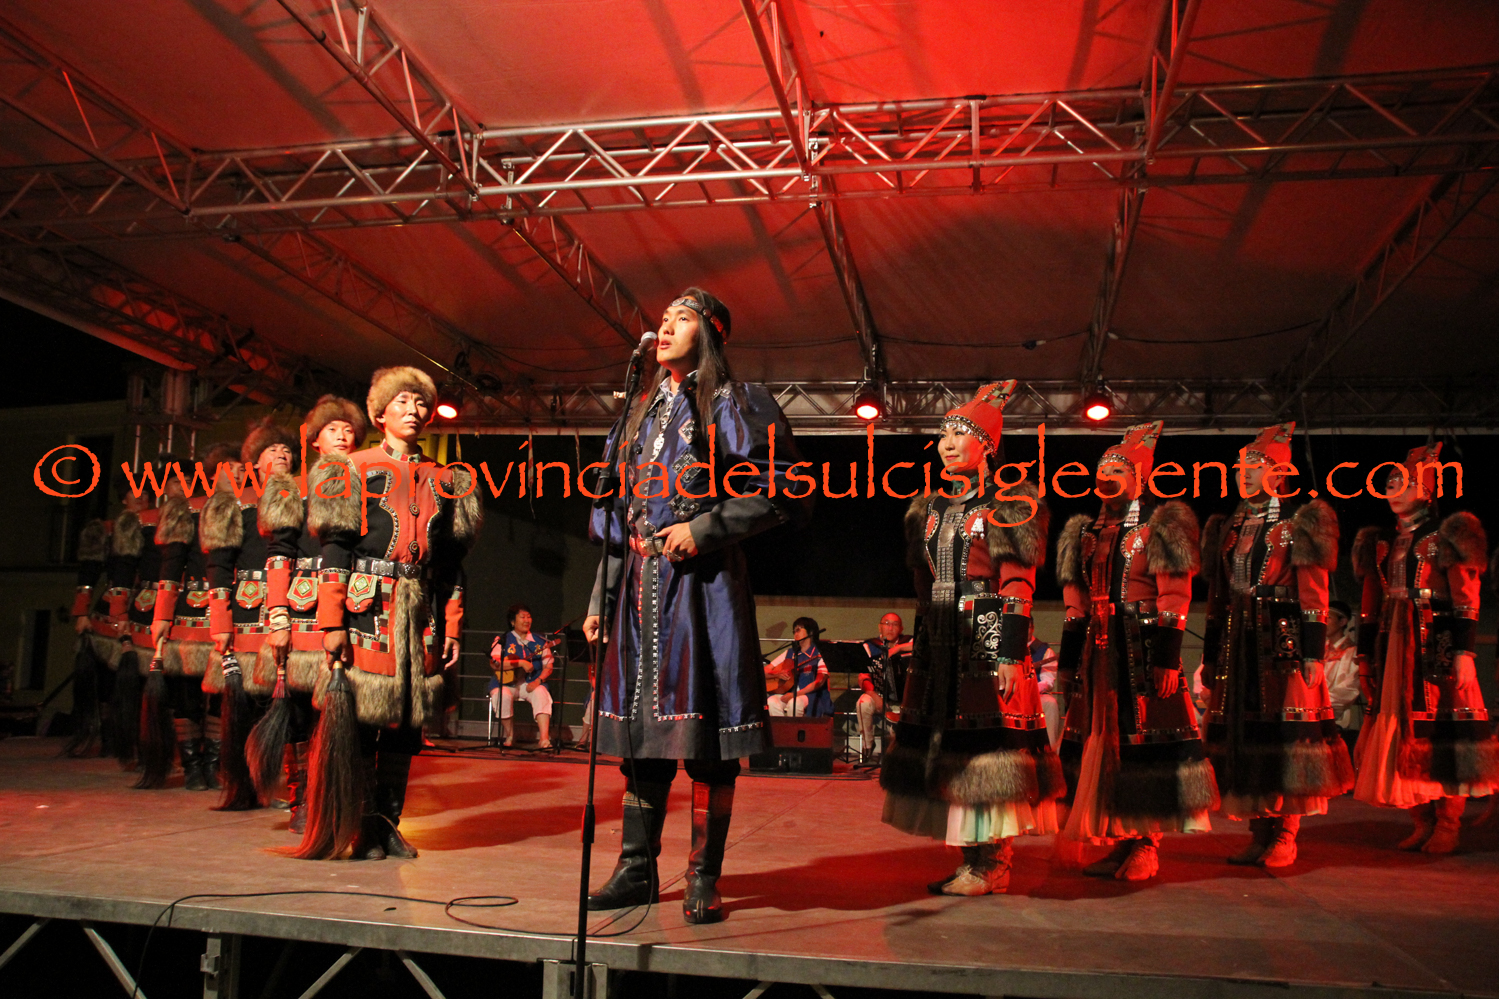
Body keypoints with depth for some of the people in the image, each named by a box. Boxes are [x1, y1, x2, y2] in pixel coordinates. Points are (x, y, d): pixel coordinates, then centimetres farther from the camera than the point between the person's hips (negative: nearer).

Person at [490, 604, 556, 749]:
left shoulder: (539, 642, 12)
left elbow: (548, 667, 7)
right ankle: (510, 736, -12)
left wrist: (538, 680, -12)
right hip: (507, 683, -1)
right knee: (502, 695, -33)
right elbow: (496, 664, -10)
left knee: (541, 694, -30)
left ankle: (544, 739, -40)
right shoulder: (503, 640, 5)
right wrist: (521, 663, -19)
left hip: (531, 683, 1)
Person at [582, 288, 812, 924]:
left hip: (702, 583, -6)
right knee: (640, 728, 7)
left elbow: (784, 492, -6)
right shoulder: (643, 411, 20)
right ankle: (637, 870, 17)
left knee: (705, 736, -4)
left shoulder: (734, 404, 2)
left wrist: (707, 530, -14)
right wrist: (600, 599, 14)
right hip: (640, 585, 6)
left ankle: (704, 880, 5)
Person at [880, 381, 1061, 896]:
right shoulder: (932, 508, 17)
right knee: (948, 744, 5)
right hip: (940, 642, 7)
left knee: (987, 738, -7)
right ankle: (974, 859, 14)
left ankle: (992, 865, 1)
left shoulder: (1007, 504, -1)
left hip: (988, 639, -6)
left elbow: (1018, 585, -8)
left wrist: (1011, 654, -15)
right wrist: (919, 649, 15)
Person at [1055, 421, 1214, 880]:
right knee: (1101, 737, 6)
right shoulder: (1087, 532, 16)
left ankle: (1146, 845, 6)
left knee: (1144, 739, -4)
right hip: (1099, 650, 6)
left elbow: (1174, 598, -7)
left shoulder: (1161, 527, -1)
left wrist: (1166, 657, -14)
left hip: (1143, 649, -6)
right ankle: (1121, 840, 18)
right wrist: (1068, 657, 13)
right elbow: (1076, 603, 17)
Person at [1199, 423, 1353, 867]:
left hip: (1284, 643, -5)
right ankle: (1260, 832, 16)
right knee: (1243, 731, 5)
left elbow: (1313, 596, -4)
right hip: (1237, 644, 5)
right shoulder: (1228, 527, 16)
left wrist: (1314, 654, -11)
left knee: (1286, 730, -3)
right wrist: (1211, 656, 14)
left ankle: (1285, 835, 7)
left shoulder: (1298, 523, 1)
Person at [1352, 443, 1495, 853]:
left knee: (1440, 736, -4)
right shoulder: (1385, 544, 16)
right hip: (1395, 650, 6)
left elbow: (1466, 603, -7)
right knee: (1403, 735, 5)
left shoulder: (1445, 536, -2)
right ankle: (1423, 824, 14)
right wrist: (1365, 657, 15)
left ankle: (1447, 827, 5)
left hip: (1438, 648, -6)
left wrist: (1464, 654, -14)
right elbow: (1372, 608, 17)